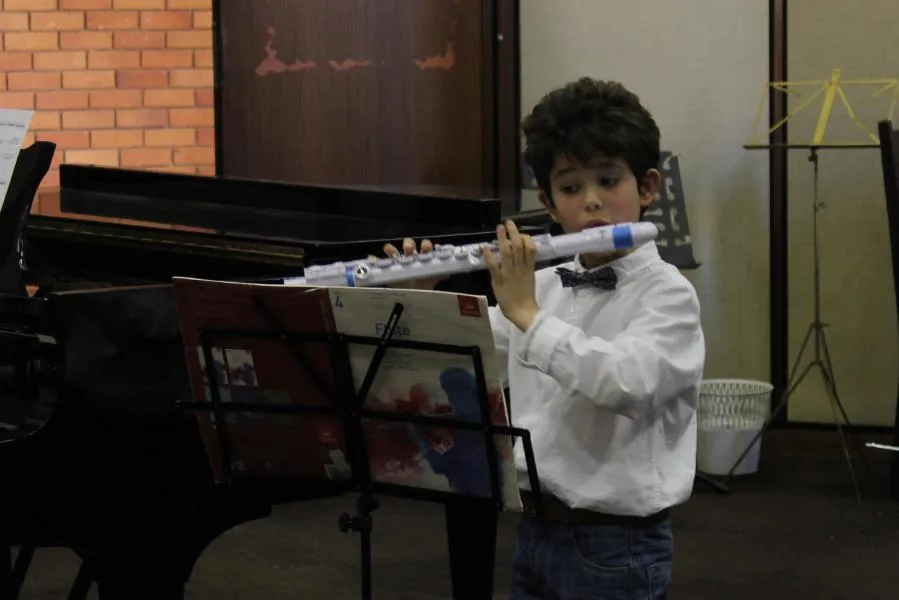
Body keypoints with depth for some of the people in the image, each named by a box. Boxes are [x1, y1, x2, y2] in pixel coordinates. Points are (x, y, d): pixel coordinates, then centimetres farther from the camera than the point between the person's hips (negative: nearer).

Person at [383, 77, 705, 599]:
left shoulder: (668, 294, -11)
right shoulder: (541, 286, 7)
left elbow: (624, 384, -29)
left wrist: (526, 314, -24)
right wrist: (417, 298, -6)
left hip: (617, 546, -6)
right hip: (536, 532, 6)